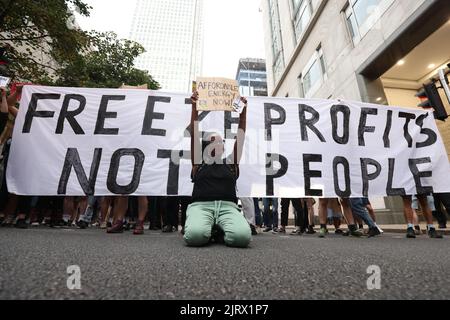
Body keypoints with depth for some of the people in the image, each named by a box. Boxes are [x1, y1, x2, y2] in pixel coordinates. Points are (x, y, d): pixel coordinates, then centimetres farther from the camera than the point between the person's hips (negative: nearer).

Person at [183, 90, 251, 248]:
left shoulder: (231, 163, 20)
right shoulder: (199, 163, 17)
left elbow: (240, 136, 15)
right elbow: (194, 134, 10)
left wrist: (243, 110, 11)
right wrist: (194, 106, 5)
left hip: (227, 206, 1)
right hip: (201, 205, -1)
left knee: (242, 236, -31)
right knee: (195, 235, -35)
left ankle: (220, 229, 3)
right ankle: (210, 228, 2)